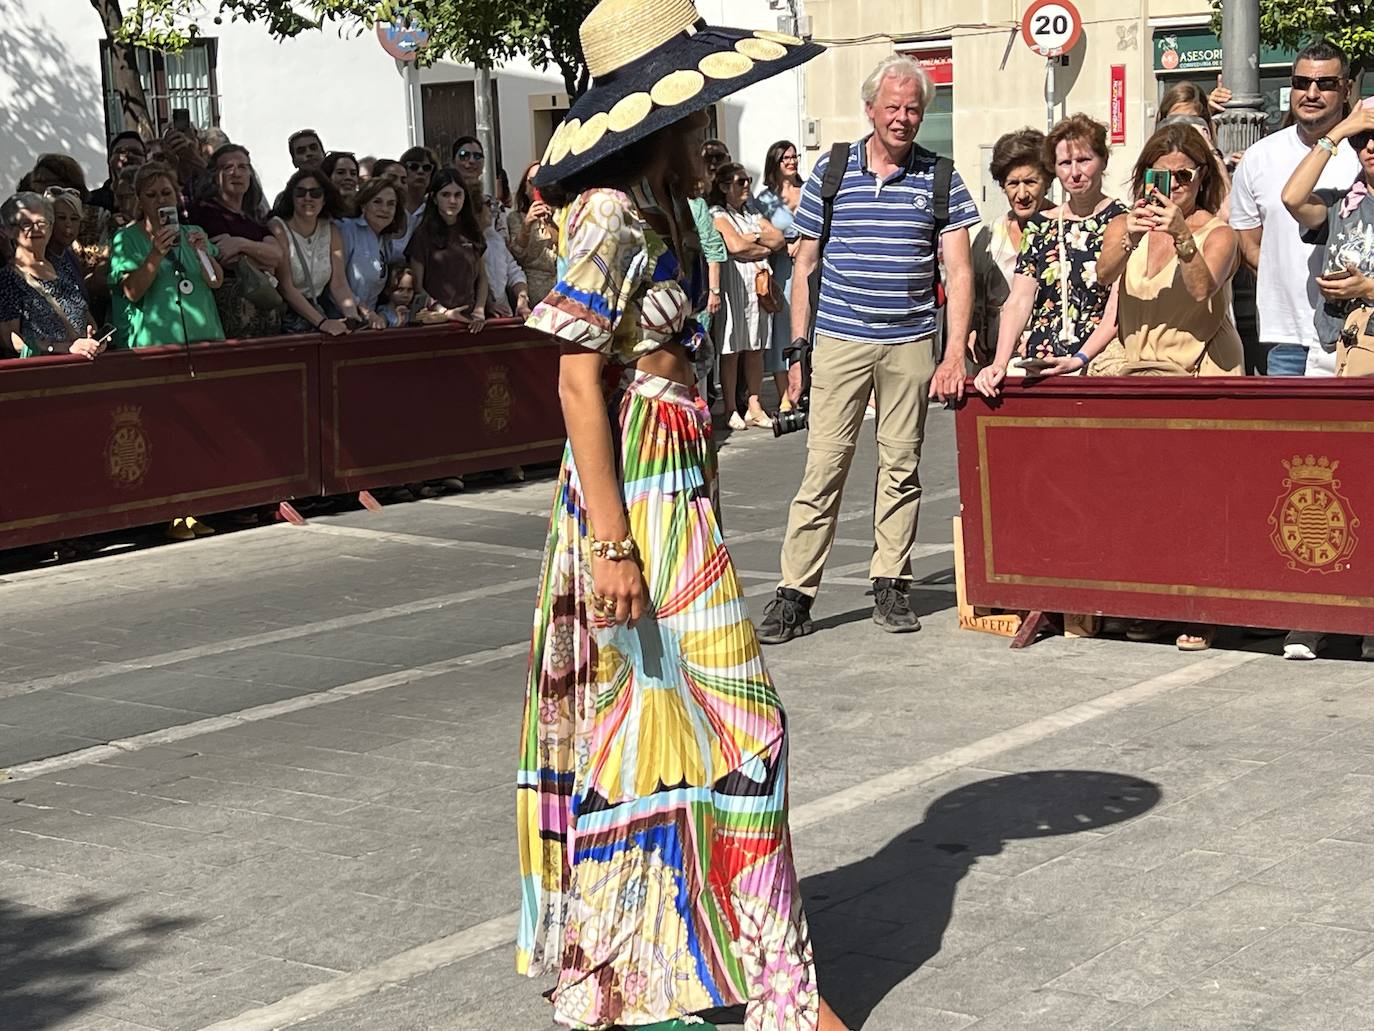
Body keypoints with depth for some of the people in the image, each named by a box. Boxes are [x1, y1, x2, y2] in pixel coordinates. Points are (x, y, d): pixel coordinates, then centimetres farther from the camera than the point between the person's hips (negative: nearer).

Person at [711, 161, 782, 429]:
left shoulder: (752, 214, 21)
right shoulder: (718, 215, -1)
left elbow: (779, 239, 11)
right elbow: (735, 245, -16)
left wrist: (755, 238, -6)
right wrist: (765, 248, 1)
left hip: (759, 285, 6)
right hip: (733, 285, -6)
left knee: (756, 349, 5)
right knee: (731, 351, -4)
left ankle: (754, 407, 9)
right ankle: (731, 410, 0)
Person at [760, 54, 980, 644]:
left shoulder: (939, 178, 3)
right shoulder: (830, 171, 4)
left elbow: (958, 271, 0)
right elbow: (805, 266, 7)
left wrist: (955, 353, -9)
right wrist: (798, 349, 2)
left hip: (911, 344, 1)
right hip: (839, 341, -1)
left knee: (901, 467, 7)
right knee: (823, 467, -5)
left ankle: (890, 585, 17)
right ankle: (794, 595, -2)